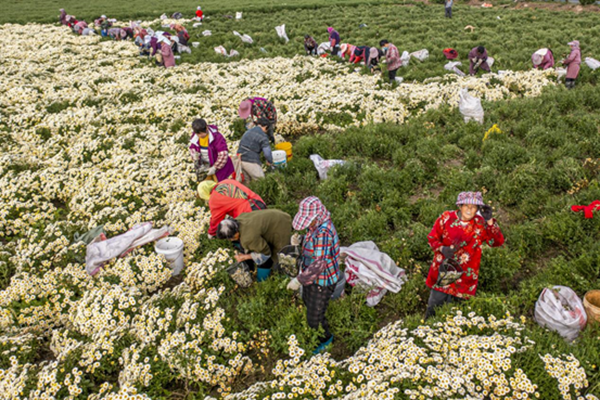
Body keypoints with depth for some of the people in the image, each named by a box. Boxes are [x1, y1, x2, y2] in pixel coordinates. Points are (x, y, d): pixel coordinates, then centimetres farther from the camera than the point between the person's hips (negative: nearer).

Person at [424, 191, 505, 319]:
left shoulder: (481, 224, -6)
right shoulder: (446, 218, -8)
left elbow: (498, 242, -14)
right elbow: (432, 237, 1)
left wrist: (490, 221, -24)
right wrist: (442, 248, -18)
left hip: (466, 275, 1)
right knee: (435, 304, 9)